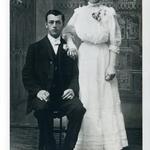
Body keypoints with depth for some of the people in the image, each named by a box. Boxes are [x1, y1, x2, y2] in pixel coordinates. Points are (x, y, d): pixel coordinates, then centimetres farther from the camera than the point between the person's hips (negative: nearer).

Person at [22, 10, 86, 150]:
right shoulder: (35, 48, 13)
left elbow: (76, 74, 9)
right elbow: (26, 75, 6)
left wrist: (72, 89, -13)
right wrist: (38, 90, -12)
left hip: (64, 96, 1)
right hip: (43, 96, -1)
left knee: (78, 108, -30)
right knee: (42, 108, -34)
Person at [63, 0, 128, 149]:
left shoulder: (109, 13, 1)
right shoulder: (79, 12, 9)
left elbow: (114, 42, -1)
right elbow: (67, 31, 5)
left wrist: (112, 66, -8)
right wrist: (70, 43, -16)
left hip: (103, 59, -2)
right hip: (84, 58, 2)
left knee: (106, 100, 0)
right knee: (84, 99, 4)